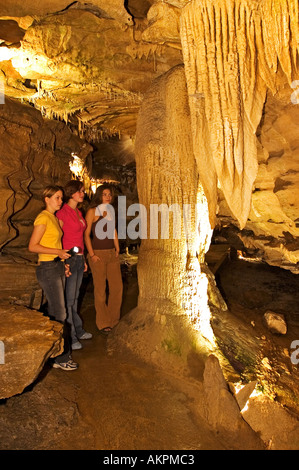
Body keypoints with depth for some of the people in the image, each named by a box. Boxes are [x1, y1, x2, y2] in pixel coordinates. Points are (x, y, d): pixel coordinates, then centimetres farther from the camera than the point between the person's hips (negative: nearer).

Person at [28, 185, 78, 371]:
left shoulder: (54, 218, 15)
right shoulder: (43, 218, -12)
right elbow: (33, 246, -16)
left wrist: (63, 262, 11)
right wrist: (58, 252, -18)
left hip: (57, 267, 9)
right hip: (48, 268, -9)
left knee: (55, 311, 14)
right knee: (59, 313, -5)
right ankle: (61, 358, 6)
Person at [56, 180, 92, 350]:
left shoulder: (79, 212, 13)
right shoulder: (63, 213, -13)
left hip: (79, 258, 8)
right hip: (68, 259, -8)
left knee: (75, 298, 18)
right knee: (68, 299, 1)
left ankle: (78, 330, 30)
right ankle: (70, 337, 13)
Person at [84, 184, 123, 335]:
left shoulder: (111, 211, 15)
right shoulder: (93, 211, -4)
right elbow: (86, 234, -8)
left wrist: (117, 249, 15)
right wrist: (91, 255, -13)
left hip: (112, 253, 6)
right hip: (98, 254, -6)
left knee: (117, 287, 7)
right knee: (100, 289, 0)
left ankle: (114, 320, 25)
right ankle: (103, 323, 14)